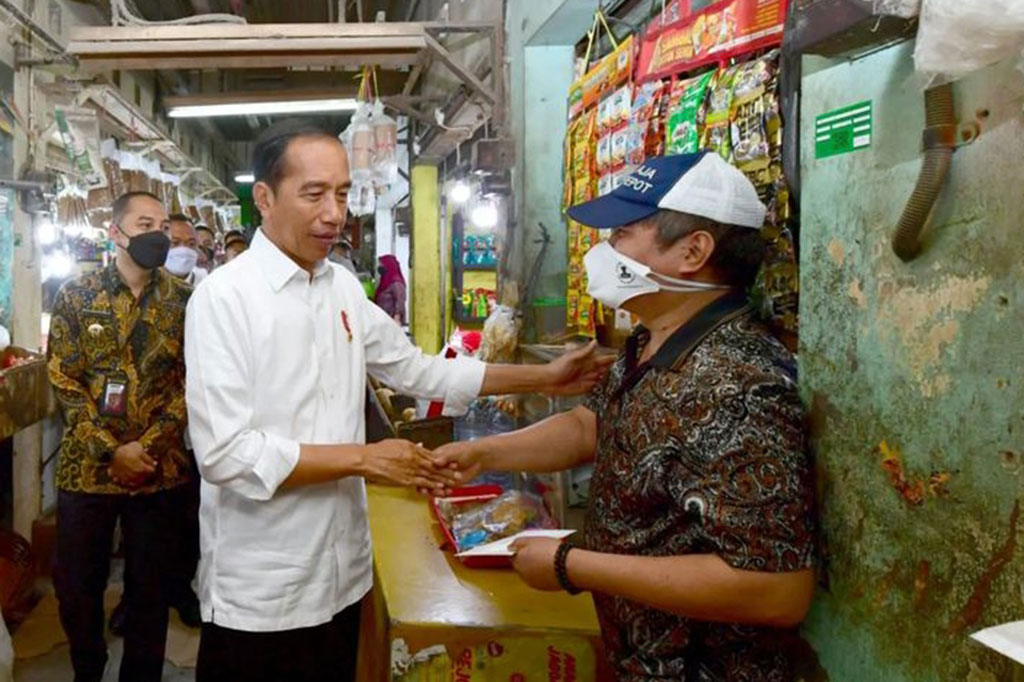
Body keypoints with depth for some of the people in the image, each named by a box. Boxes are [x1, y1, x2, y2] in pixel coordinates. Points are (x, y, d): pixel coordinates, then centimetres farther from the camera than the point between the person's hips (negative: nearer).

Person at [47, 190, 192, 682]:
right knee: (76, 585, 12)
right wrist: (111, 451, -11)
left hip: (158, 470, 0)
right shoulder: (76, 295, -1)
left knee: (149, 587, 11)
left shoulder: (183, 300, 0)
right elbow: (63, 381, -4)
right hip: (86, 467, 0)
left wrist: (146, 446, -12)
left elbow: (191, 383, -2)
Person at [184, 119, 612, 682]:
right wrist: (362, 459, -18)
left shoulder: (344, 287, 4)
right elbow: (224, 453, -21)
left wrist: (543, 378, 10)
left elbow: (415, 369, 13)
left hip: (343, 572, 6)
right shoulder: (223, 298, -16)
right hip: (259, 594, -5)